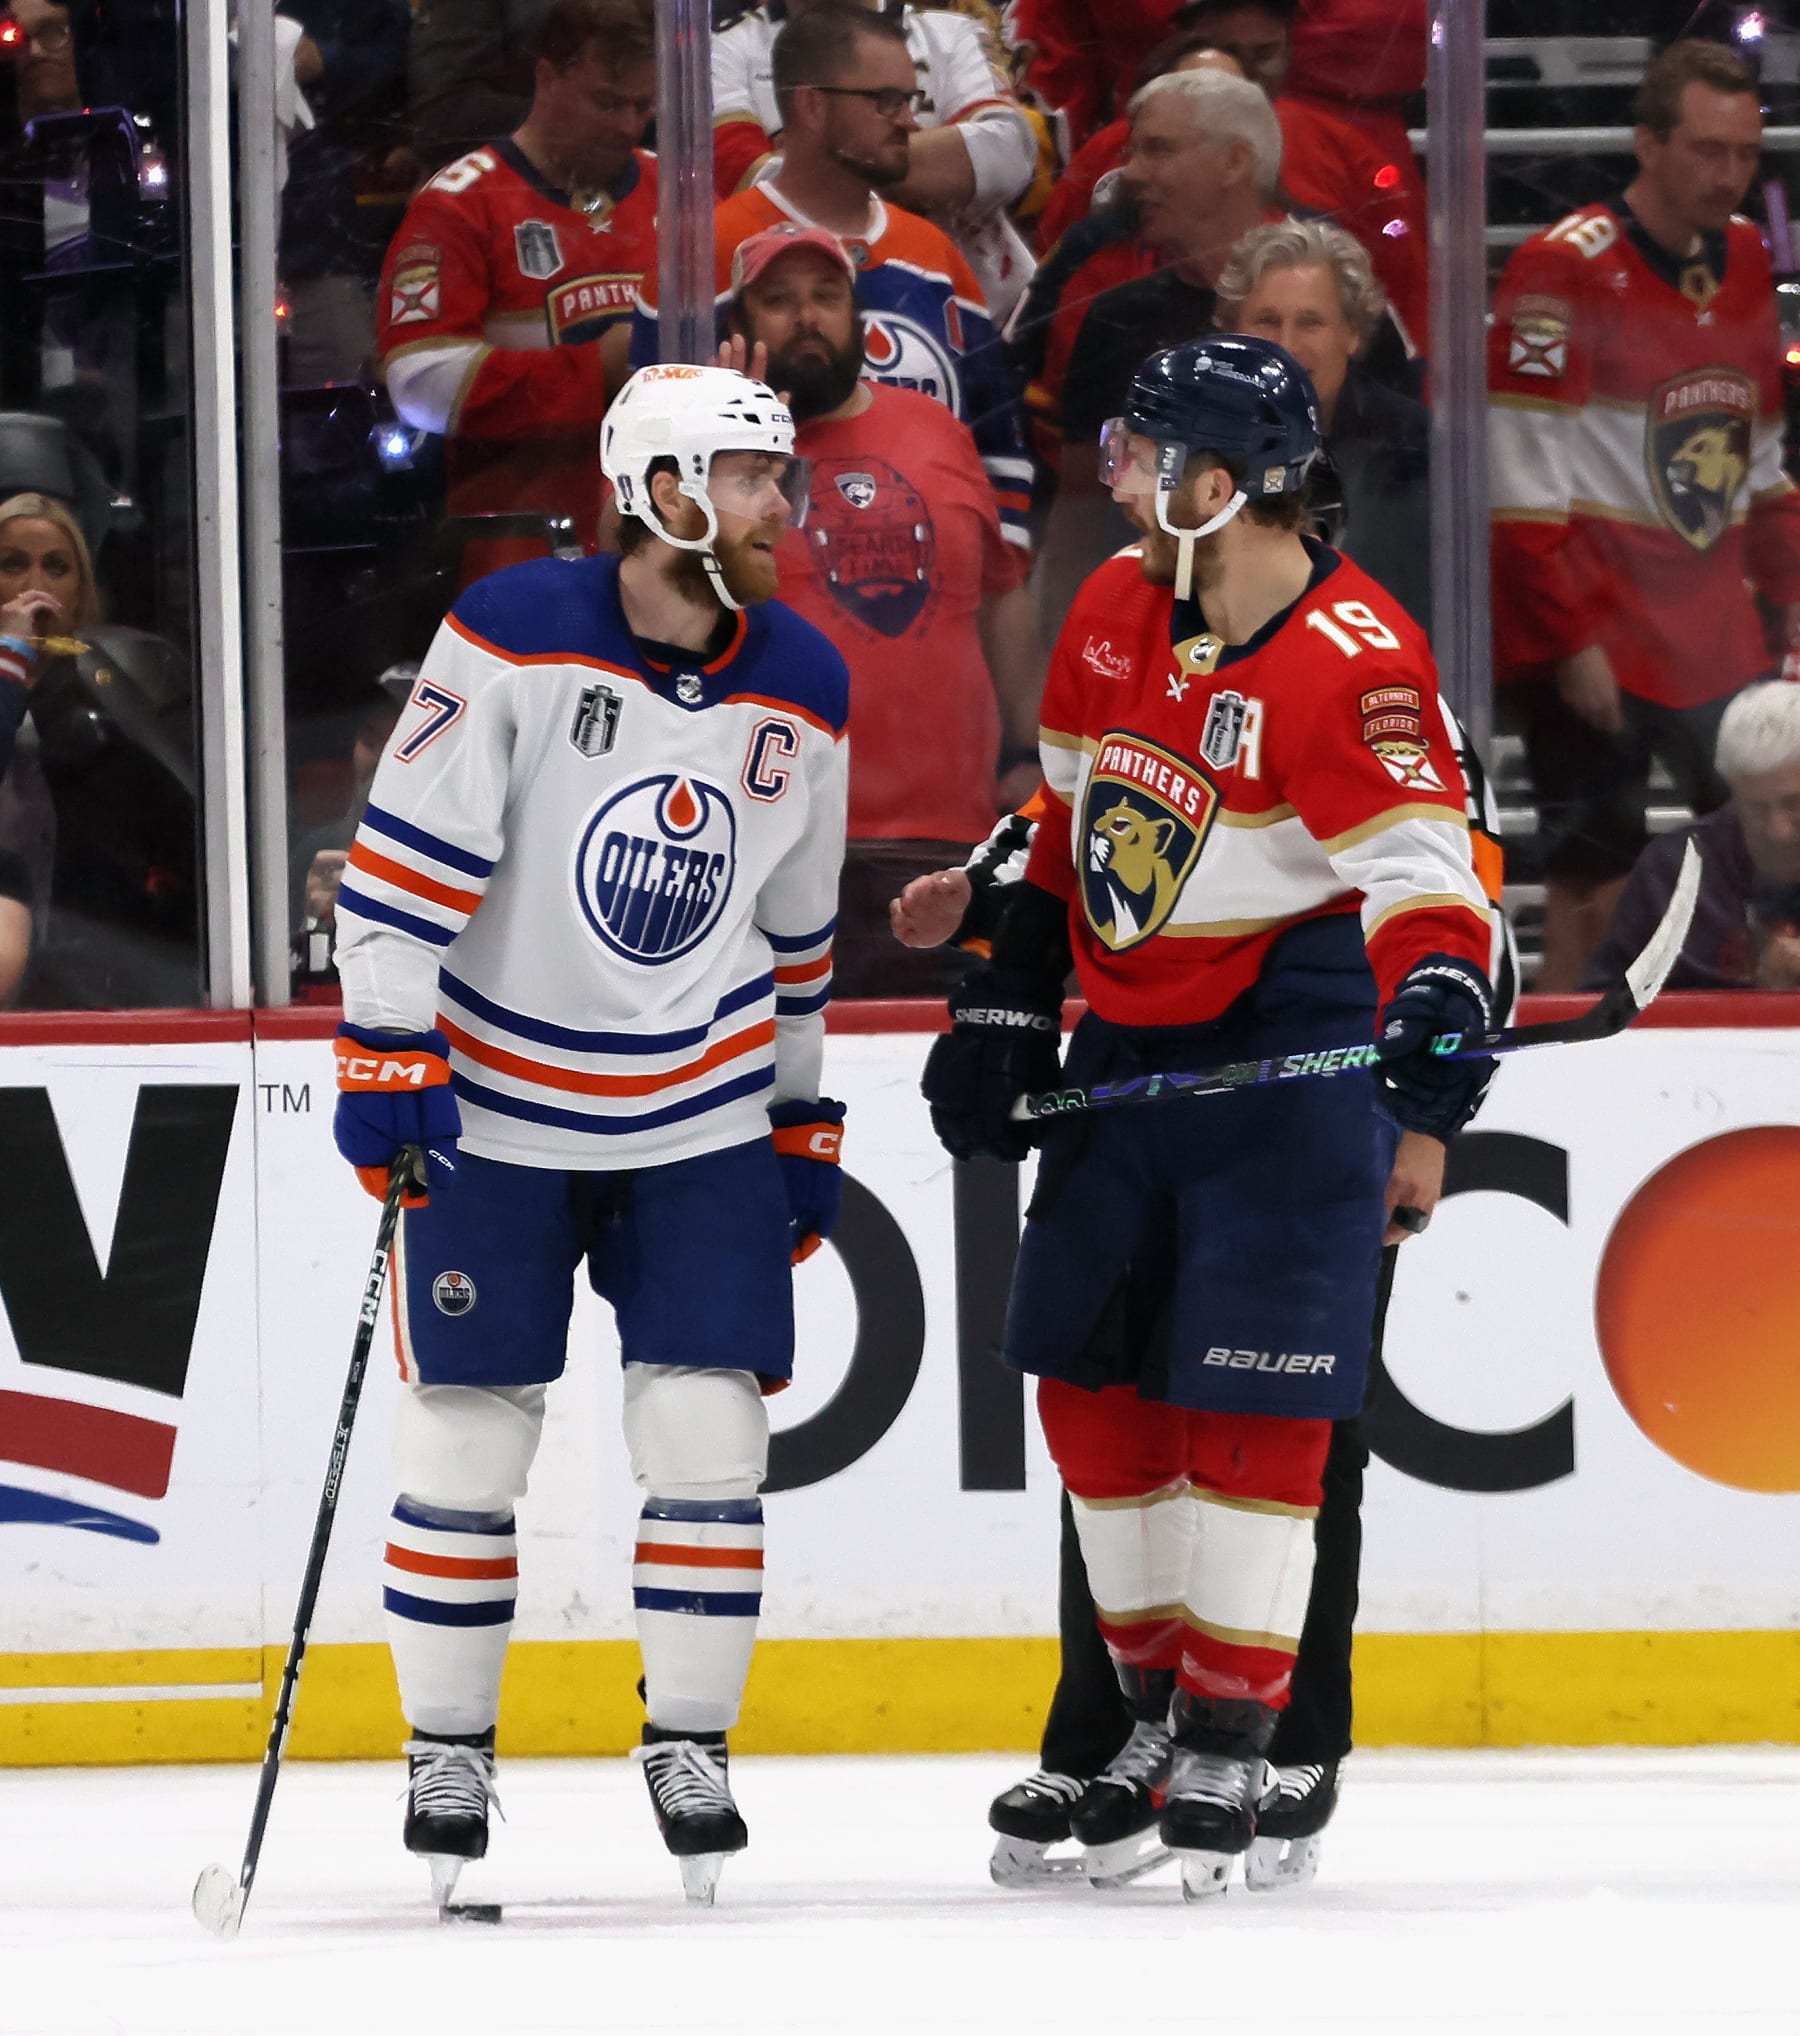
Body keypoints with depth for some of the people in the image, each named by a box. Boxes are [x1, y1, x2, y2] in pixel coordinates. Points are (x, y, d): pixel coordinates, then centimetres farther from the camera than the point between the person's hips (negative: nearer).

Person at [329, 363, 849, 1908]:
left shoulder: (802, 691, 1)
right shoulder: (513, 638, -14)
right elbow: (402, 858, -15)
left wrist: (808, 1123, 15)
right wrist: (385, 1068, -19)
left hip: (704, 1121, 3)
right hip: (493, 1109, -3)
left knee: (707, 1427, -3)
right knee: (467, 1433, 0)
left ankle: (691, 1743, 10)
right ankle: (447, 1751, 13)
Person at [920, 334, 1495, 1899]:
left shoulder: (1349, 660, -20)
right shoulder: (1117, 613, 5)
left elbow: (1426, 887, -26)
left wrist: (1427, 1103, -37)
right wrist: (1006, 1010, 15)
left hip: (1287, 1060, -8)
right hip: (1128, 1048, 8)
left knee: (1254, 1403, -8)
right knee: (1091, 1376, 9)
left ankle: (1232, 1747, 2)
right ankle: (1160, 1704, 24)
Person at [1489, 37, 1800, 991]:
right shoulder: (1565, 270, -14)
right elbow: (1522, 490, -15)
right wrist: (1571, 643, -17)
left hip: (1712, 623, 7)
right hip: (1591, 632, -7)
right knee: (1598, 876, -4)